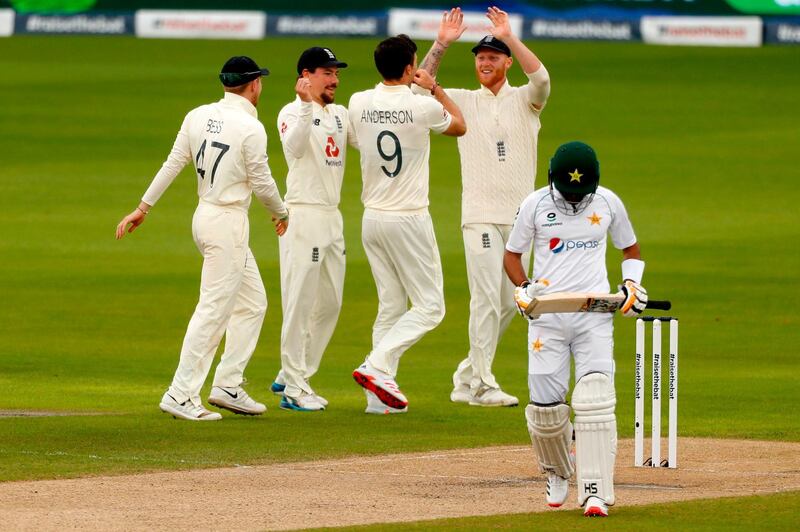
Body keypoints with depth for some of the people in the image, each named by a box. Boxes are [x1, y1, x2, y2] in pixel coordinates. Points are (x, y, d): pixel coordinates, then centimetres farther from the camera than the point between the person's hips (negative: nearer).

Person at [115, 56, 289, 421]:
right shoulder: (250, 128, -15)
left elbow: (173, 164, 6)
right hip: (228, 224, -8)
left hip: (205, 215, 8)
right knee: (214, 309, -6)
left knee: (252, 303, 17)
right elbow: (262, 183, -9)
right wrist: (281, 215, 9)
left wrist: (144, 206, 11)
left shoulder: (198, 116, 5)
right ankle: (181, 396, -8)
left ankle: (228, 386, 17)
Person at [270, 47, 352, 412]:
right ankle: (294, 389, -2)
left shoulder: (340, 114, 16)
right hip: (303, 215, -8)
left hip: (333, 217, 8)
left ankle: (291, 377, 23)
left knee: (330, 303, 12)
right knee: (300, 303, -6)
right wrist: (306, 105, -37)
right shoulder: (292, 113, -9)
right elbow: (295, 148, -27)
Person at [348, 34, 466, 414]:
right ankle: (377, 366, -15)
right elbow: (459, 126, 8)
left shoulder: (359, 104, 0)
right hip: (409, 219, -6)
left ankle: (380, 396, 7)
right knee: (429, 306, 2)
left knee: (390, 305, 12)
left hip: (372, 219, 6)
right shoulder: (423, 106, -12)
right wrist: (435, 88, 17)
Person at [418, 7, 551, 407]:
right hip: (480, 216, -2)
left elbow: (541, 78, -15)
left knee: (509, 303, 6)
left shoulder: (524, 101, 7)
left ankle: (468, 378, 18)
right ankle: (482, 385, -8)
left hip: (520, 217, 2)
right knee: (486, 297, -10)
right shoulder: (464, 102, 9)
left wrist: (510, 37, -22)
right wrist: (441, 44, -14)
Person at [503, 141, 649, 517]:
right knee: (545, 404, -3)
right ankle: (557, 471, 27)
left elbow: (630, 249, 18)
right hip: (547, 316, 0)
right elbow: (512, 253, 9)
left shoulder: (608, 203, 3)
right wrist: (522, 287, -9)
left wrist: (632, 282, 0)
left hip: (595, 316, 0)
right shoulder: (536, 204, -1)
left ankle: (595, 491, -17)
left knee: (596, 399, -15)